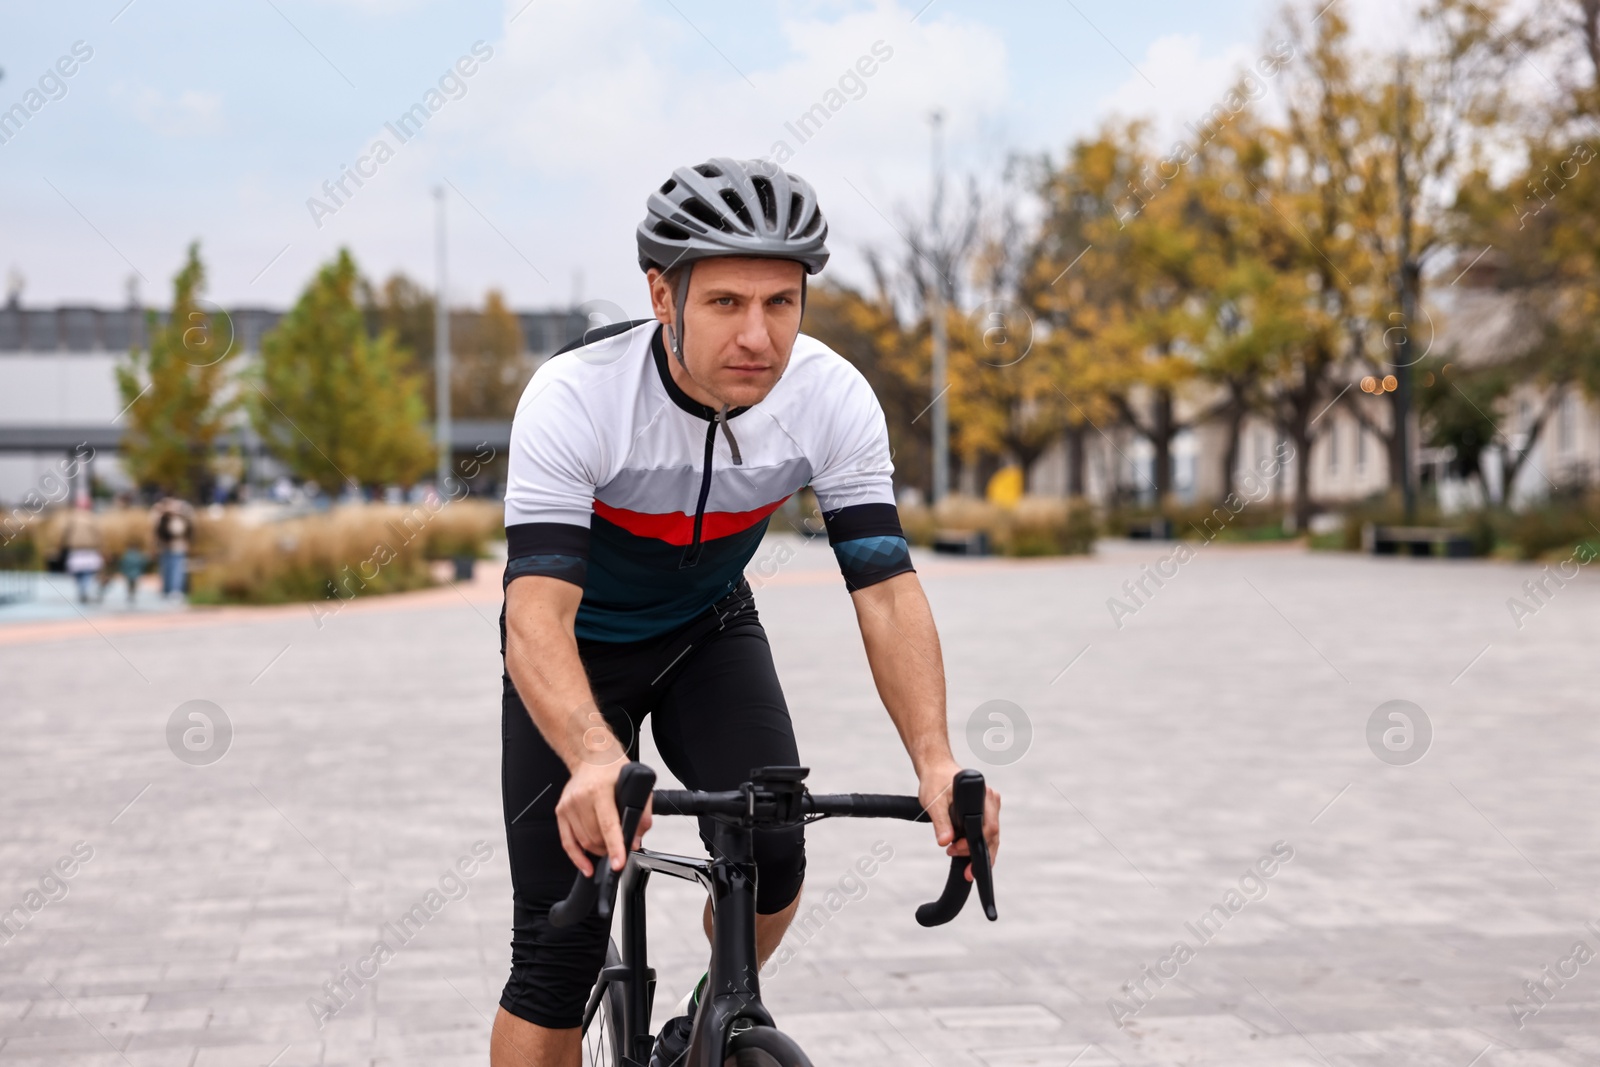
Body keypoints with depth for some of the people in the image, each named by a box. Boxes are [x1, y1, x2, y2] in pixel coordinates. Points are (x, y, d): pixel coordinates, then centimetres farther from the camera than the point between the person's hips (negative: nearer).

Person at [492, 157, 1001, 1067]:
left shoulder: (833, 396, -24)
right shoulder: (574, 396, -34)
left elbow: (886, 588, -26)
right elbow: (537, 612, -42)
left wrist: (936, 759, -42)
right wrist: (595, 758, -61)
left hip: (709, 627, 3)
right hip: (580, 644, -2)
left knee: (773, 863, -18)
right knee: (558, 948, -9)